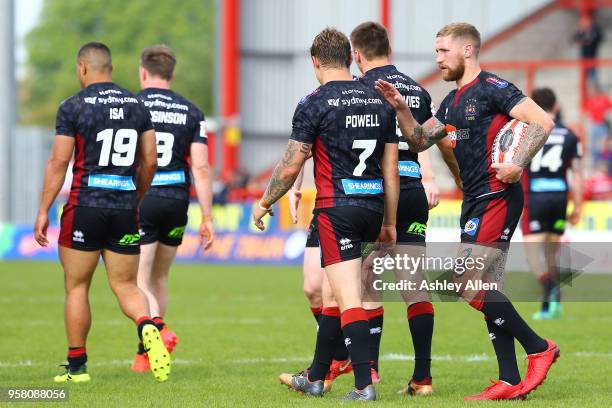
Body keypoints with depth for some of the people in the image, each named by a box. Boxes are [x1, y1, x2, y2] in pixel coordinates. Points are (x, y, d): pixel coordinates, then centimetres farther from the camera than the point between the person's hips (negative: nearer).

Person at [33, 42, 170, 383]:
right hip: (125, 208, 4)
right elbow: (150, 162, 10)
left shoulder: (74, 107, -5)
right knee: (126, 286, 8)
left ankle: (77, 365, 11)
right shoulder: (137, 106, 8)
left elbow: (59, 162, -7)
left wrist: (43, 210, -2)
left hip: (86, 206, -4)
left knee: (76, 287, 8)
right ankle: (148, 328, -23)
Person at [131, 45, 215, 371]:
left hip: (138, 201, -4)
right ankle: (146, 352, 24)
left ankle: (156, 329, -28)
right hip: (176, 202, 4)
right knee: (159, 278, 18)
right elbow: (201, 167, 1)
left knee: (137, 281, -2)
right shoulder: (191, 112, 6)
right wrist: (207, 218, 3)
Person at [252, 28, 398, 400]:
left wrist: (265, 203, 10)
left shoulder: (314, 104, -7)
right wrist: (390, 223, 17)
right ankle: (315, 378, 27)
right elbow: (391, 169, 10)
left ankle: (365, 384, -16)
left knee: (348, 297, -8)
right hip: (373, 208, 6)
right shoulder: (380, 102, 9)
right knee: (333, 293, 17)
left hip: (336, 209, -6)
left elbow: (291, 167, -6)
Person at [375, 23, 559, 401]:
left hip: (497, 197, -10)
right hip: (476, 200, 10)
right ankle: (511, 382, 9)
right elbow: (420, 140, 23)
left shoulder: (492, 89, -11)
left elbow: (543, 121, -18)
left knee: (469, 285, -15)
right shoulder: (453, 101, 17)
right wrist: (400, 108, 8)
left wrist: (518, 164, -26)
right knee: (484, 290, 7)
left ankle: (539, 348, -6)